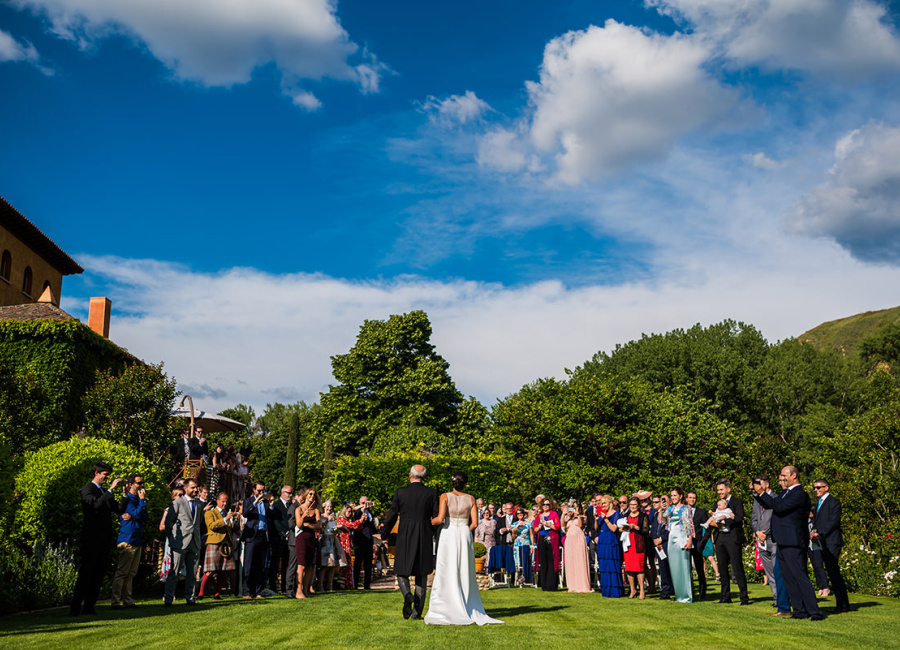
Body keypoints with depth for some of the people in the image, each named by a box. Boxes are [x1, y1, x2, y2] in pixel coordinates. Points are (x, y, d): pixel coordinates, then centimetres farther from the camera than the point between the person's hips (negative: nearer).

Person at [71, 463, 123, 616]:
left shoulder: (104, 492, 20)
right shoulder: (87, 489, -4)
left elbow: (118, 509, 17)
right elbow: (96, 504, -23)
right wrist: (111, 489, -23)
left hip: (104, 538, 8)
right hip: (92, 538, -8)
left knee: (99, 573, 7)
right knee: (86, 572, -7)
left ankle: (89, 606, 12)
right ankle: (75, 607, -1)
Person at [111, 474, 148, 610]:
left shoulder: (137, 500, 19)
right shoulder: (127, 499, -6)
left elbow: (145, 517, 9)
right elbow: (138, 514, -16)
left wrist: (132, 516, -7)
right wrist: (142, 500, -9)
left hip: (136, 540, 8)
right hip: (127, 539, -8)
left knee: (131, 573, 9)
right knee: (122, 572, -7)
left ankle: (127, 601, 13)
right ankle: (115, 602, -5)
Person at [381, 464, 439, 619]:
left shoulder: (400, 492, -3)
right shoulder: (431, 493, -1)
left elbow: (391, 516, 1)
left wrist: (384, 535, 14)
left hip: (405, 537, -1)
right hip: (425, 538, 1)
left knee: (402, 572, 11)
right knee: (422, 575, 11)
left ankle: (407, 595, -18)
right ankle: (417, 612, 8)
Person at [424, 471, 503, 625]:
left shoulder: (445, 496, -4)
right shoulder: (470, 499, 4)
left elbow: (440, 518, -14)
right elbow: (474, 523, 1)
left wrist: (430, 521, 5)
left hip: (448, 535, -2)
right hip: (465, 536, 2)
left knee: (446, 574, 1)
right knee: (464, 575, 10)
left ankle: (445, 613, -1)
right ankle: (470, 610, 11)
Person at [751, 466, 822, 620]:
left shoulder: (799, 494, -14)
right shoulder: (785, 492, 16)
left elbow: (779, 507, -23)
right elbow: (768, 504, 23)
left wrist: (762, 492, -20)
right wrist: (756, 492, 9)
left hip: (793, 544, -10)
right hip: (782, 543, 10)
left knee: (800, 577, -9)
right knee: (788, 578, 12)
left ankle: (814, 612, -4)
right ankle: (799, 611, 18)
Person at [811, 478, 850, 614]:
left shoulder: (834, 502, -5)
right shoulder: (818, 503, 23)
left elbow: (833, 521, -14)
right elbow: (815, 520, 20)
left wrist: (819, 534, -17)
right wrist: (813, 532, 0)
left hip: (832, 542, -8)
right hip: (822, 542, 9)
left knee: (833, 571, -12)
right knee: (833, 573, 7)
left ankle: (842, 605, -9)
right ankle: (843, 604, 11)